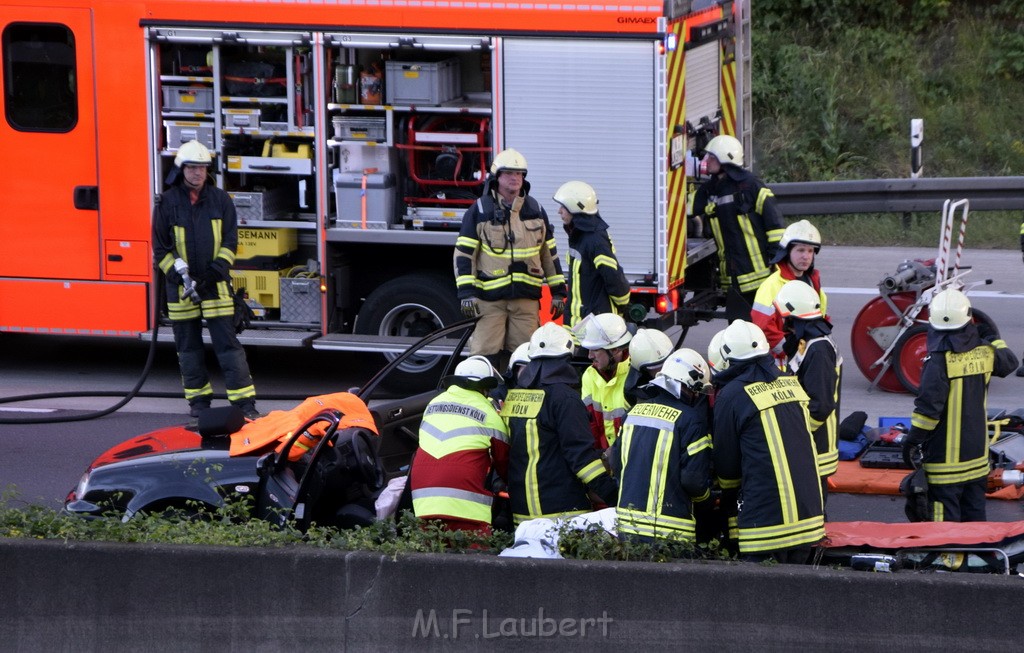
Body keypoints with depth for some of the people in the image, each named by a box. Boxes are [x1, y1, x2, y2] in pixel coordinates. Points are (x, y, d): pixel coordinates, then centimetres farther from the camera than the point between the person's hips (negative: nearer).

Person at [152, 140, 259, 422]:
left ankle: (245, 402, -8)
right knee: (188, 347, 7)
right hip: (180, 286, 1)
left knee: (227, 343, -5)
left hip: (215, 283, -1)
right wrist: (179, 275, -12)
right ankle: (199, 400, 19)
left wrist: (215, 271, -11)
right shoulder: (167, 203, 0)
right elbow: (161, 249, 1)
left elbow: (230, 242, 3)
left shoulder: (220, 200, 3)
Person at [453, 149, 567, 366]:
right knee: (484, 357, -7)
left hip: (527, 298, 3)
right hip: (489, 298, -3)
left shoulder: (536, 211, 11)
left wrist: (558, 291, 13)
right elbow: (464, 253, -2)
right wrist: (466, 292, -11)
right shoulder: (479, 211, 0)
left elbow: (549, 253, 16)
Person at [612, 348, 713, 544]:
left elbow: (616, 463, 17)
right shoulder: (690, 419, -10)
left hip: (626, 521, 7)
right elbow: (695, 478, -13)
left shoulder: (635, 411, 11)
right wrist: (704, 493, 8)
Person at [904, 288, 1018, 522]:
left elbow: (929, 405, -20)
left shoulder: (940, 359, -19)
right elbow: (1009, 363, 22)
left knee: (944, 515, -2)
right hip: (977, 449, 6)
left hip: (945, 454, -6)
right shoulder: (983, 352, -2)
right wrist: (993, 337, 32)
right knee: (974, 509, 17)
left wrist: (912, 439, -10)